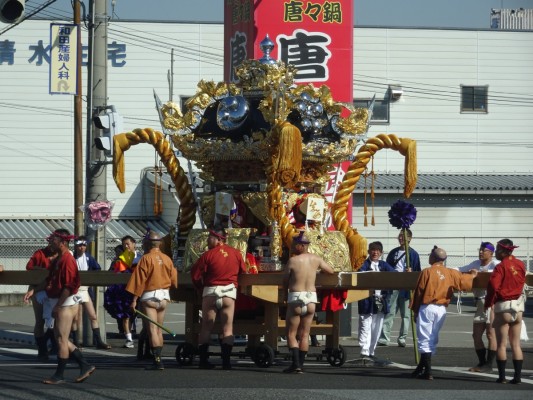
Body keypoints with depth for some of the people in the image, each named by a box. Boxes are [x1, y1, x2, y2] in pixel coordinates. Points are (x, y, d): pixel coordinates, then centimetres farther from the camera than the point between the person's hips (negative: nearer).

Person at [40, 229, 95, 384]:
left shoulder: (67, 259, -18)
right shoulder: (58, 259, 13)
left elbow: (69, 286, -23)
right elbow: (51, 282, 21)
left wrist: (57, 306, -21)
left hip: (66, 304, -10)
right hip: (60, 303, 10)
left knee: (61, 339, -4)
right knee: (61, 338, 13)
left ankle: (59, 375, 2)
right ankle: (85, 366, 17)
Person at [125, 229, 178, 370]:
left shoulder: (146, 259, -10)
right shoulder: (167, 259, 5)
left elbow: (139, 280, -13)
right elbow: (174, 279, 9)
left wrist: (134, 300, -11)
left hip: (149, 296, -6)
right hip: (164, 297, 6)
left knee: (152, 329, -7)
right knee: (159, 329, 14)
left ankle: (157, 361, -15)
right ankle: (158, 358, 17)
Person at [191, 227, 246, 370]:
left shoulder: (208, 254, -6)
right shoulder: (236, 253, 2)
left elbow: (195, 274, -5)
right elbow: (243, 271, 12)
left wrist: (200, 287, 13)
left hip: (210, 291, -2)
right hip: (229, 291, 2)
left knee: (206, 327, 6)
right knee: (227, 327, 4)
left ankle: (203, 359, 3)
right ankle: (226, 360, -2)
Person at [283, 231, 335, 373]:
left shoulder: (292, 260, -8)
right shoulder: (315, 259, 4)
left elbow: (285, 281, -1)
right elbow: (331, 270, 17)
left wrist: (286, 295, 16)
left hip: (296, 299, -4)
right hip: (311, 298, 4)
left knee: (291, 334, 2)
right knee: (304, 334, 10)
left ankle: (296, 364, -10)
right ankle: (301, 364, 9)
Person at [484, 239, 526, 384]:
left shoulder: (501, 267, -13)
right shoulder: (520, 265, 4)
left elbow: (493, 285, -22)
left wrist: (488, 303, -11)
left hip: (503, 306, -5)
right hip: (518, 306, 5)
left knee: (501, 344, 2)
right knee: (516, 344, 9)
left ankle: (502, 376, 1)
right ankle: (518, 376, 7)